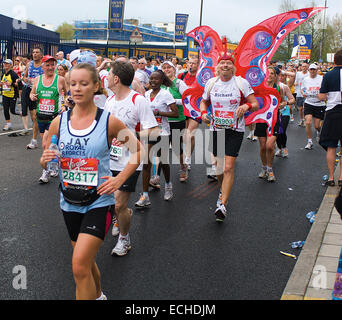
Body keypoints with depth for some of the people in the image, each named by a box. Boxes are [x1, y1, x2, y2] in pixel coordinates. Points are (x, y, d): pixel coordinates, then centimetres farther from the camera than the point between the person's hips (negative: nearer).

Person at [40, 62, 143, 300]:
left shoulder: (109, 121, -9)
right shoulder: (59, 122, -1)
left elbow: (139, 149, 1)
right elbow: (46, 163, 8)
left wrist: (120, 179, -8)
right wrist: (46, 161, -15)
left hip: (99, 202, -4)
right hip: (70, 202, 4)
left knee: (80, 266, -15)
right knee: (86, 261, 20)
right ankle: (98, 295, 47)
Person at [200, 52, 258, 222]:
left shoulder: (241, 82, -4)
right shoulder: (211, 83, 6)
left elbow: (256, 104, -4)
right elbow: (204, 101, 21)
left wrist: (246, 106, -26)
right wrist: (203, 113, -1)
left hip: (235, 130, -4)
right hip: (216, 129, 4)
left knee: (228, 168, -13)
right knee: (219, 166, 12)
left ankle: (222, 204, -11)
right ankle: (224, 190, 41)